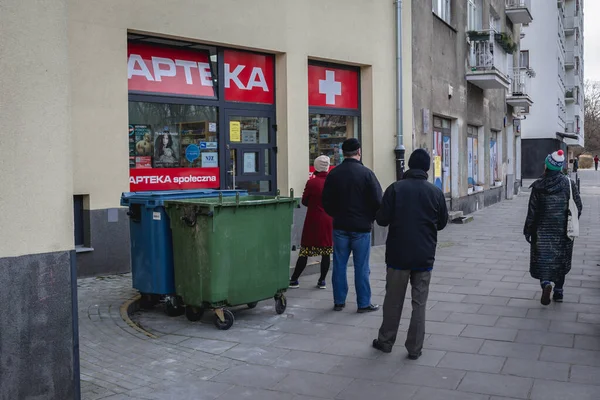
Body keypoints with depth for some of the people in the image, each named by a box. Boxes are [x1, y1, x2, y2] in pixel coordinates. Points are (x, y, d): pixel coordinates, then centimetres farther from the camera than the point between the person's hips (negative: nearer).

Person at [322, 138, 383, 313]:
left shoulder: (333, 174, 1)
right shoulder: (366, 173, -10)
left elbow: (326, 202, 4)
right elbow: (377, 201, -10)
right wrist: (371, 218, 7)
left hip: (340, 226, 3)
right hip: (361, 227, -3)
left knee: (339, 265, 10)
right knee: (361, 267, 3)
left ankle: (339, 301, 15)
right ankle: (364, 303, 9)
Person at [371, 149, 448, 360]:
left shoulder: (395, 188, -10)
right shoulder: (436, 192, -3)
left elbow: (382, 219, -9)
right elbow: (442, 222, 7)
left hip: (398, 254, -1)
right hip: (424, 256, 1)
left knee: (393, 300, 11)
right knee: (419, 302, 9)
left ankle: (386, 341, 23)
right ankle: (415, 347, 12)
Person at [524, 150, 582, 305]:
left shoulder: (538, 186, -10)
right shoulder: (569, 183, -4)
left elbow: (532, 211, -8)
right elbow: (578, 206, -1)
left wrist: (528, 231, 1)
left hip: (543, 230, -2)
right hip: (563, 230, 2)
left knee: (542, 259, 5)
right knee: (560, 260, 15)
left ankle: (546, 283, -20)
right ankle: (558, 291, 21)